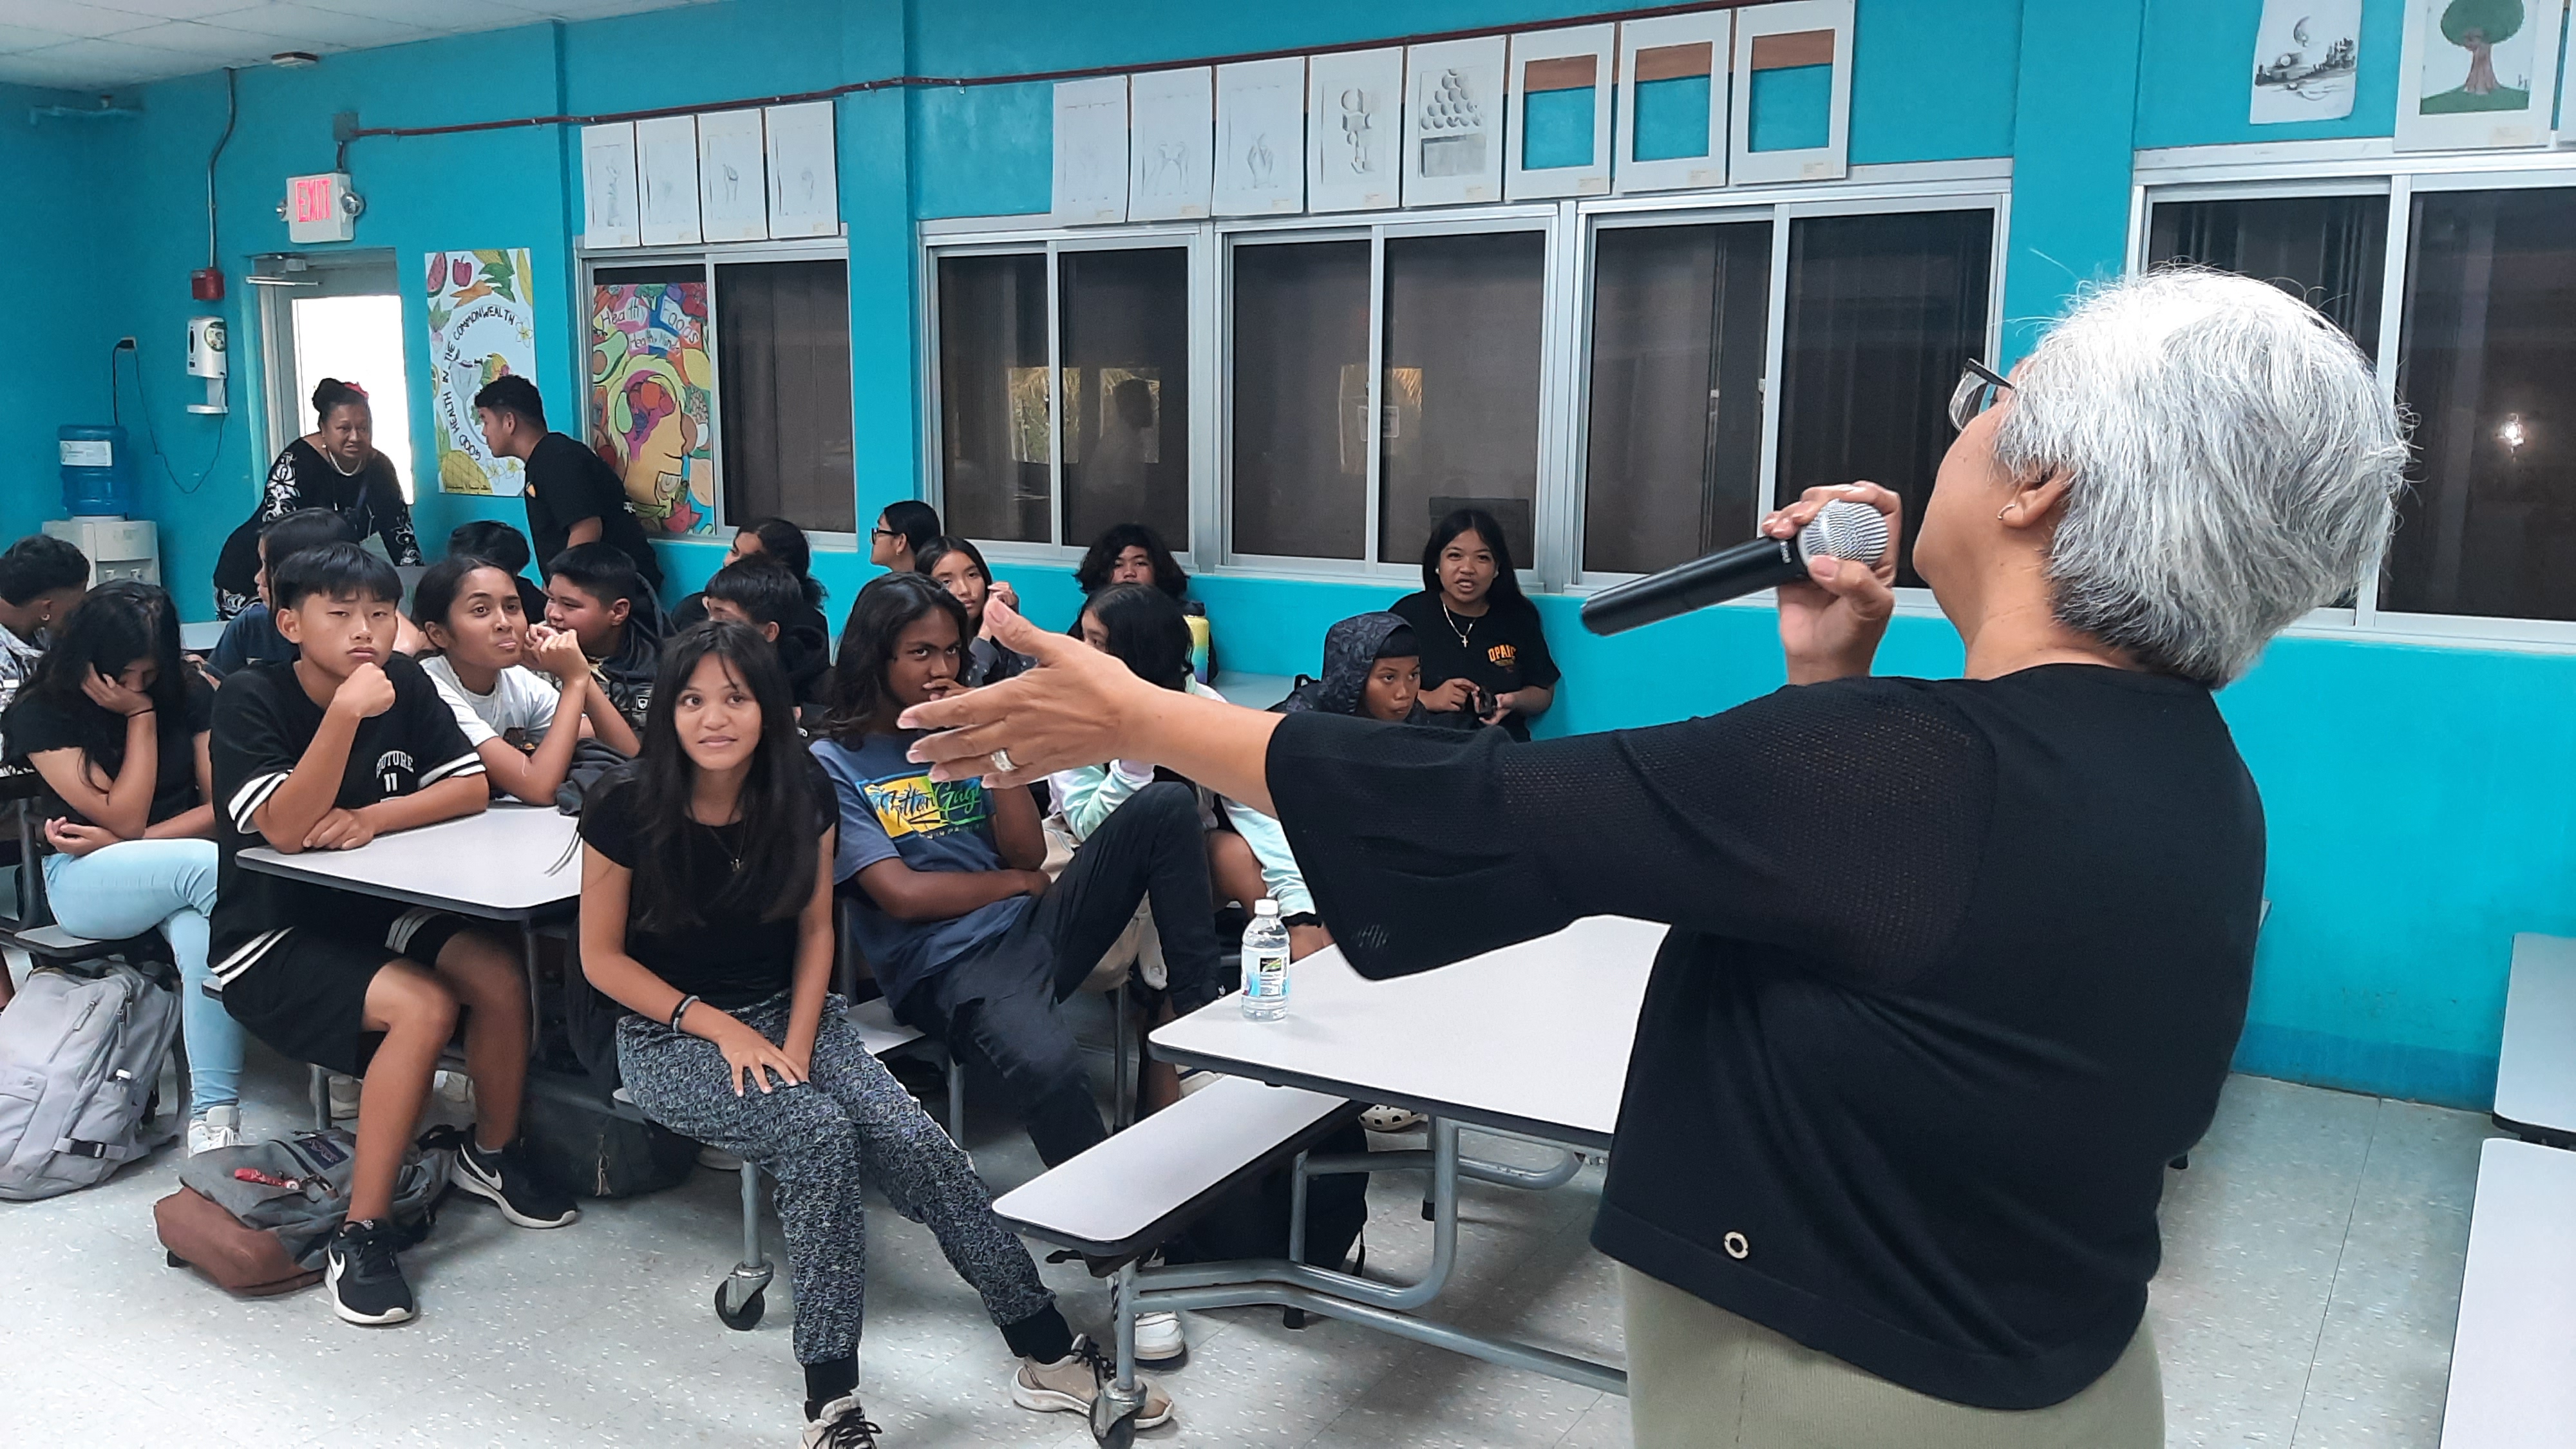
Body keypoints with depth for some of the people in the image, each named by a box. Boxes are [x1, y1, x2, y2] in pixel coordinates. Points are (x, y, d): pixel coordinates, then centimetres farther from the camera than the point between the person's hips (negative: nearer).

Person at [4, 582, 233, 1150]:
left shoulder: (190, 693, 2)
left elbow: (224, 805, -2)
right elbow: (124, 816, -12)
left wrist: (131, 843, -14)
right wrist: (140, 715, -13)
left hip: (183, 865, 2)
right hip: (86, 879, -2)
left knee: (203, 933, -36)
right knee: (218, 869, -36)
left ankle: (214, 1117, -38)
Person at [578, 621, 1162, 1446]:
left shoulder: (803, 799, -5)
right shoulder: (628, 814, -14)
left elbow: (814, 931, 4)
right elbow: (602, 957, -6)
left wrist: (797, 1043, -11)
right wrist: (720, 1028, -16)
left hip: (788, 1009, 3)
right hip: (670, 1036, -3)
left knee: (914, 1143, -22)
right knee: (818, 1136, -32)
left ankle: (1050, 1353, -14)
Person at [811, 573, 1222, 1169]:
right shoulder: (833, 765, -2)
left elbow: (1029, 853, 5)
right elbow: (902, 895, -12)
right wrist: (1017, 882, 1)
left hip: (1033, 923, 6)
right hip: (949, 964, -6)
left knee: (1167, 803, -10)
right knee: (1049, 1068, -40)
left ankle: (1201, 1015, -5)